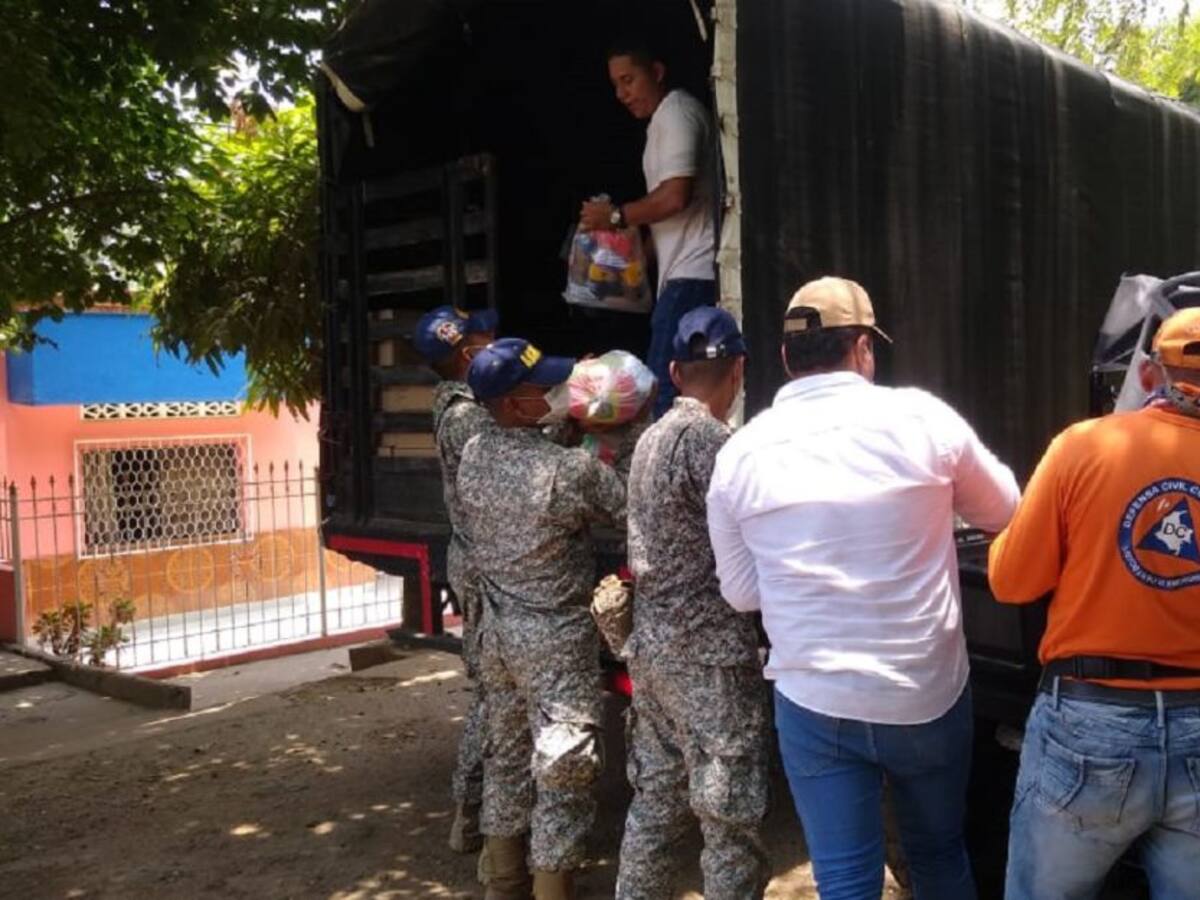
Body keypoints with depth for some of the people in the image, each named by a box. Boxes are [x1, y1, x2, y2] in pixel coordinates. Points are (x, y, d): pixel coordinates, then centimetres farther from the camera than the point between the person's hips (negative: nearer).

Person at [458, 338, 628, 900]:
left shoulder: (471, 457, -3)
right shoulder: (570, 469, -22)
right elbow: (634, 511, -9)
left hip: (497, 627, 7)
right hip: (555, 635, -7)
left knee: (506, 753, 19)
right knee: (562, 770, 4)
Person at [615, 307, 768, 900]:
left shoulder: (651, 439, 10)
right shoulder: (710, 440, -15)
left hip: (652, 644, 9)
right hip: (709, 651, -9)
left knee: (655, 798, 17)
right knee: (729, 815, 1)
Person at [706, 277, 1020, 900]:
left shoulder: (741, 451, -4)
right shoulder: (921, 417, -9)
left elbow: (741, 592, 5)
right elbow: (1005, 510, 8)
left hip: (814, 702, 0)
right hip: (929, 692, 0)